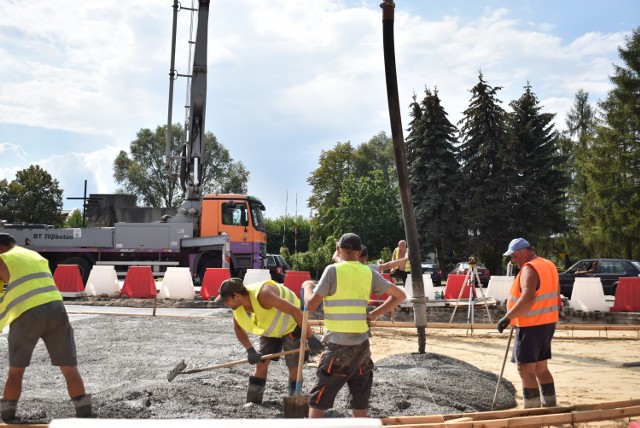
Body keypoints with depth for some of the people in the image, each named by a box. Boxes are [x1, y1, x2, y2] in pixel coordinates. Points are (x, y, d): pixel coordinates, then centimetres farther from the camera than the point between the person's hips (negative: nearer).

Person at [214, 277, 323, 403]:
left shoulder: (263, 295, -40)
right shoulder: (238, 305, -17)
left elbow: (295, 310, -38)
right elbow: (238, 328, 2)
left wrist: (311, 337, -34)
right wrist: (250, 350, -11)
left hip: (291, 325, -6)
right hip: (270, 329, 6)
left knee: (294, 367, -6)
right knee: (261, 363, 2)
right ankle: (252, 403, 11)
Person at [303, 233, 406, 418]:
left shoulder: (333, 270, -8)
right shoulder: (369, 273, 5)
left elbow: (311, 305, -6)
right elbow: (399, 295, 9)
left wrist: (307, 286, 13)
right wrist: (373, 315, 10)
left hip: (338, 346, -4)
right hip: (361, 345, 4)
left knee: (318, 400, 4)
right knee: (360, 404, 14)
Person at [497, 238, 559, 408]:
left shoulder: (530, 269, -17)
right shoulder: (549, 265, 13)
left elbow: (527, 299, -31)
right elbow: (555, 296, 19)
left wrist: (508, 317, -28)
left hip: (531, 327, -10)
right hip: (547, 323, 10)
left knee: (526, 370, -6)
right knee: (541, 368, 17)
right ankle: (550, 407, 22)